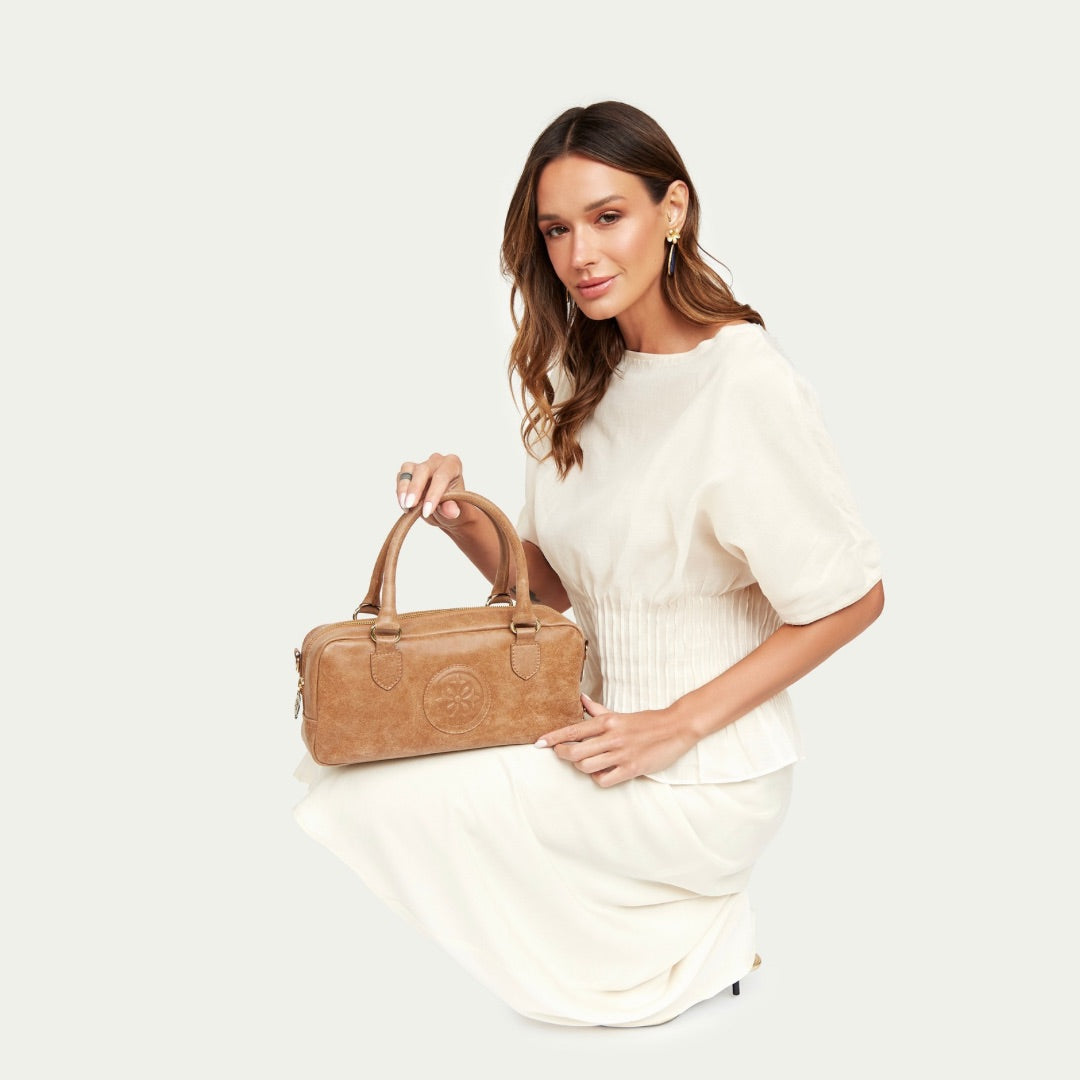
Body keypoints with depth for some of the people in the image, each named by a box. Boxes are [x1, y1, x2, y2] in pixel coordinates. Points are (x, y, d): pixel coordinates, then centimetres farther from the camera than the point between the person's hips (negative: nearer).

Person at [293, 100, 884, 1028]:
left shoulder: (745, 382, -19)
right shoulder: (581, 377, 5)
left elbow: (851, 600, -15)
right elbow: (551, 585, 8)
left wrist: (678, 726, -18)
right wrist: (462, 520, -11)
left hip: (702, 776, -8)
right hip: (604, 723, 8)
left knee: (369, 807, -13)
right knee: (342, 763, 1)